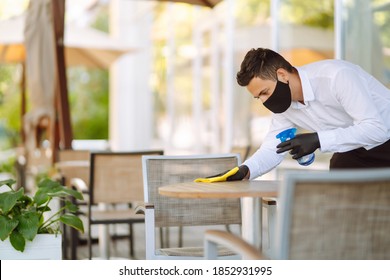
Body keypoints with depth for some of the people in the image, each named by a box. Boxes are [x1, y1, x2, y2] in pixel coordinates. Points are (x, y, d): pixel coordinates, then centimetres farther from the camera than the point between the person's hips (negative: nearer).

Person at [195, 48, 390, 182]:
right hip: (356, 149, 6)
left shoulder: (336, 76, -32)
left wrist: (317, 140, -42)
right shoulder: (284, 104, -9)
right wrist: (244, 170, -26)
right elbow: (271, 149, -5)